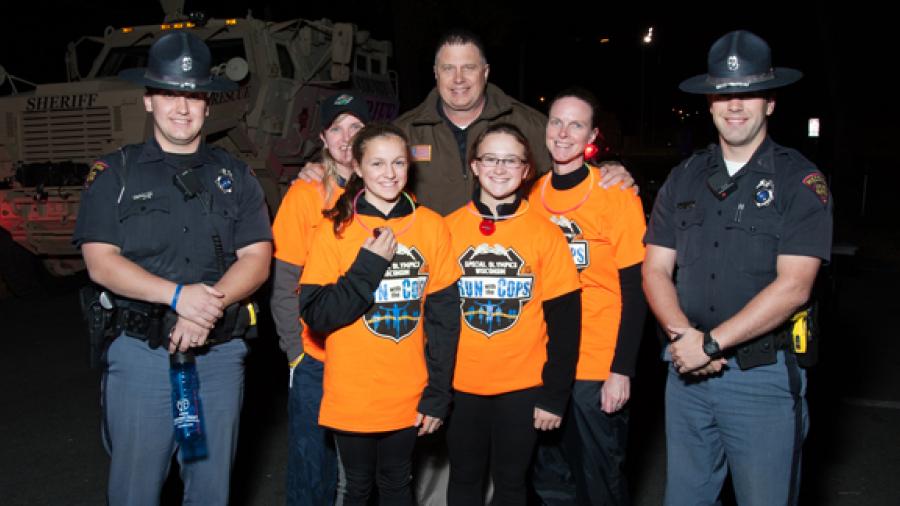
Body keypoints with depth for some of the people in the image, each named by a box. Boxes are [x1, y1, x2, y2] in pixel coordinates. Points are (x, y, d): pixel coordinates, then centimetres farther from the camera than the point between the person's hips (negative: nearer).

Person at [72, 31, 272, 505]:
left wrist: (207, 310, -17)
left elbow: (257, 260, 0)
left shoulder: (235, 176, 8)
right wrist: (179, 295, -19)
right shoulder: (115, 173, 3)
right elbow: (101, 263, -7)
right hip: (140, 354, -2)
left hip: (220, 354, 2)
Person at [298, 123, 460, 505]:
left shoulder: (431, 227, -2)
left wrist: (438, 394, -3)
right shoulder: (337, 229, -4)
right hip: (351, 397, -1)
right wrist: (370, 265, -19)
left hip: (409, 397, 1)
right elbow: (315, 315, -10)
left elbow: (443, 315, -1)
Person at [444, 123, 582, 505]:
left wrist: (555, 395, -6)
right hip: (460, 385, 1)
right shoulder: (449, 228, -1)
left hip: (523, 387, -1)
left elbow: (564, 320, -4)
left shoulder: (545, 232, -5)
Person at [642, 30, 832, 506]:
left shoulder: (800, 180, -6)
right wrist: (684, 336, -13)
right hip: (687, 372, 4)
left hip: (764, 376, -4)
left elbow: (792, 287, -15)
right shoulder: (684, 178, 7)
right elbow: (656, 271, 4)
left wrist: (710, 342, -17)